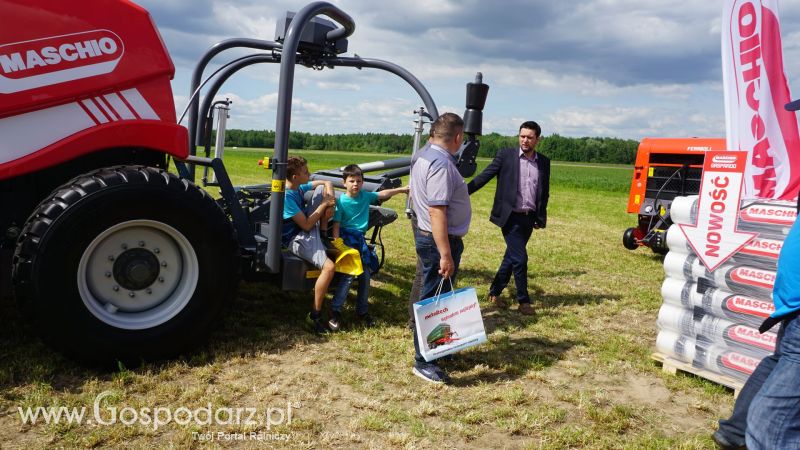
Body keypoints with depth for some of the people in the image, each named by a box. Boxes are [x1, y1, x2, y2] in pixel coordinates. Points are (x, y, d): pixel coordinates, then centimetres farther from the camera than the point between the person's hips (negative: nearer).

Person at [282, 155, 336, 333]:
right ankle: (315, 315, -17)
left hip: (309, 225, 9)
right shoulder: (286, 196, -25)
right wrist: (324, 204, -16)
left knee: (322, 188, 2)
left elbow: (326, 183, 13)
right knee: (329, 267, -28)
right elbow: (306, 225, -24)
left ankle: (323, 230, 6)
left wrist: (330, 198, -8)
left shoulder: (299, 187, 0)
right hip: (297, 238, -9)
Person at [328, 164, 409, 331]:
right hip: (346, 238, -6)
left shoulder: (365, 196, 5)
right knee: (348, 275, -14)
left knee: (365, 276, 7)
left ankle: (362, 311, 20)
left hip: (360, 239, 6)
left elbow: (382, 194, 21)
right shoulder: (341, 201, -10)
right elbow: (336, 224, -12)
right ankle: (335, 311, -6)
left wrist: (401, 189, 23)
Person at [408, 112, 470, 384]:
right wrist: (446, 255, -27)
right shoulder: (441, 165, -21)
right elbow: (437, 211, -27)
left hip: (425, 235, 10)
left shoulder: (423, 157, 11)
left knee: (431, 296, 19)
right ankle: (422, 362, 7)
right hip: (440, 240, -10)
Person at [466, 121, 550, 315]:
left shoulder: (544, 162, 7)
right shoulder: (506, 155, -5)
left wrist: (541, 217, 9)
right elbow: (484, 176, -7)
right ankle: (524, 301, 10)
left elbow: (544, 192, 13)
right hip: (511, 217, -5)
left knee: (511, 257, 14)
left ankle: (494, 292, 29)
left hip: (529, 218, 5)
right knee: (520, 259, -6)